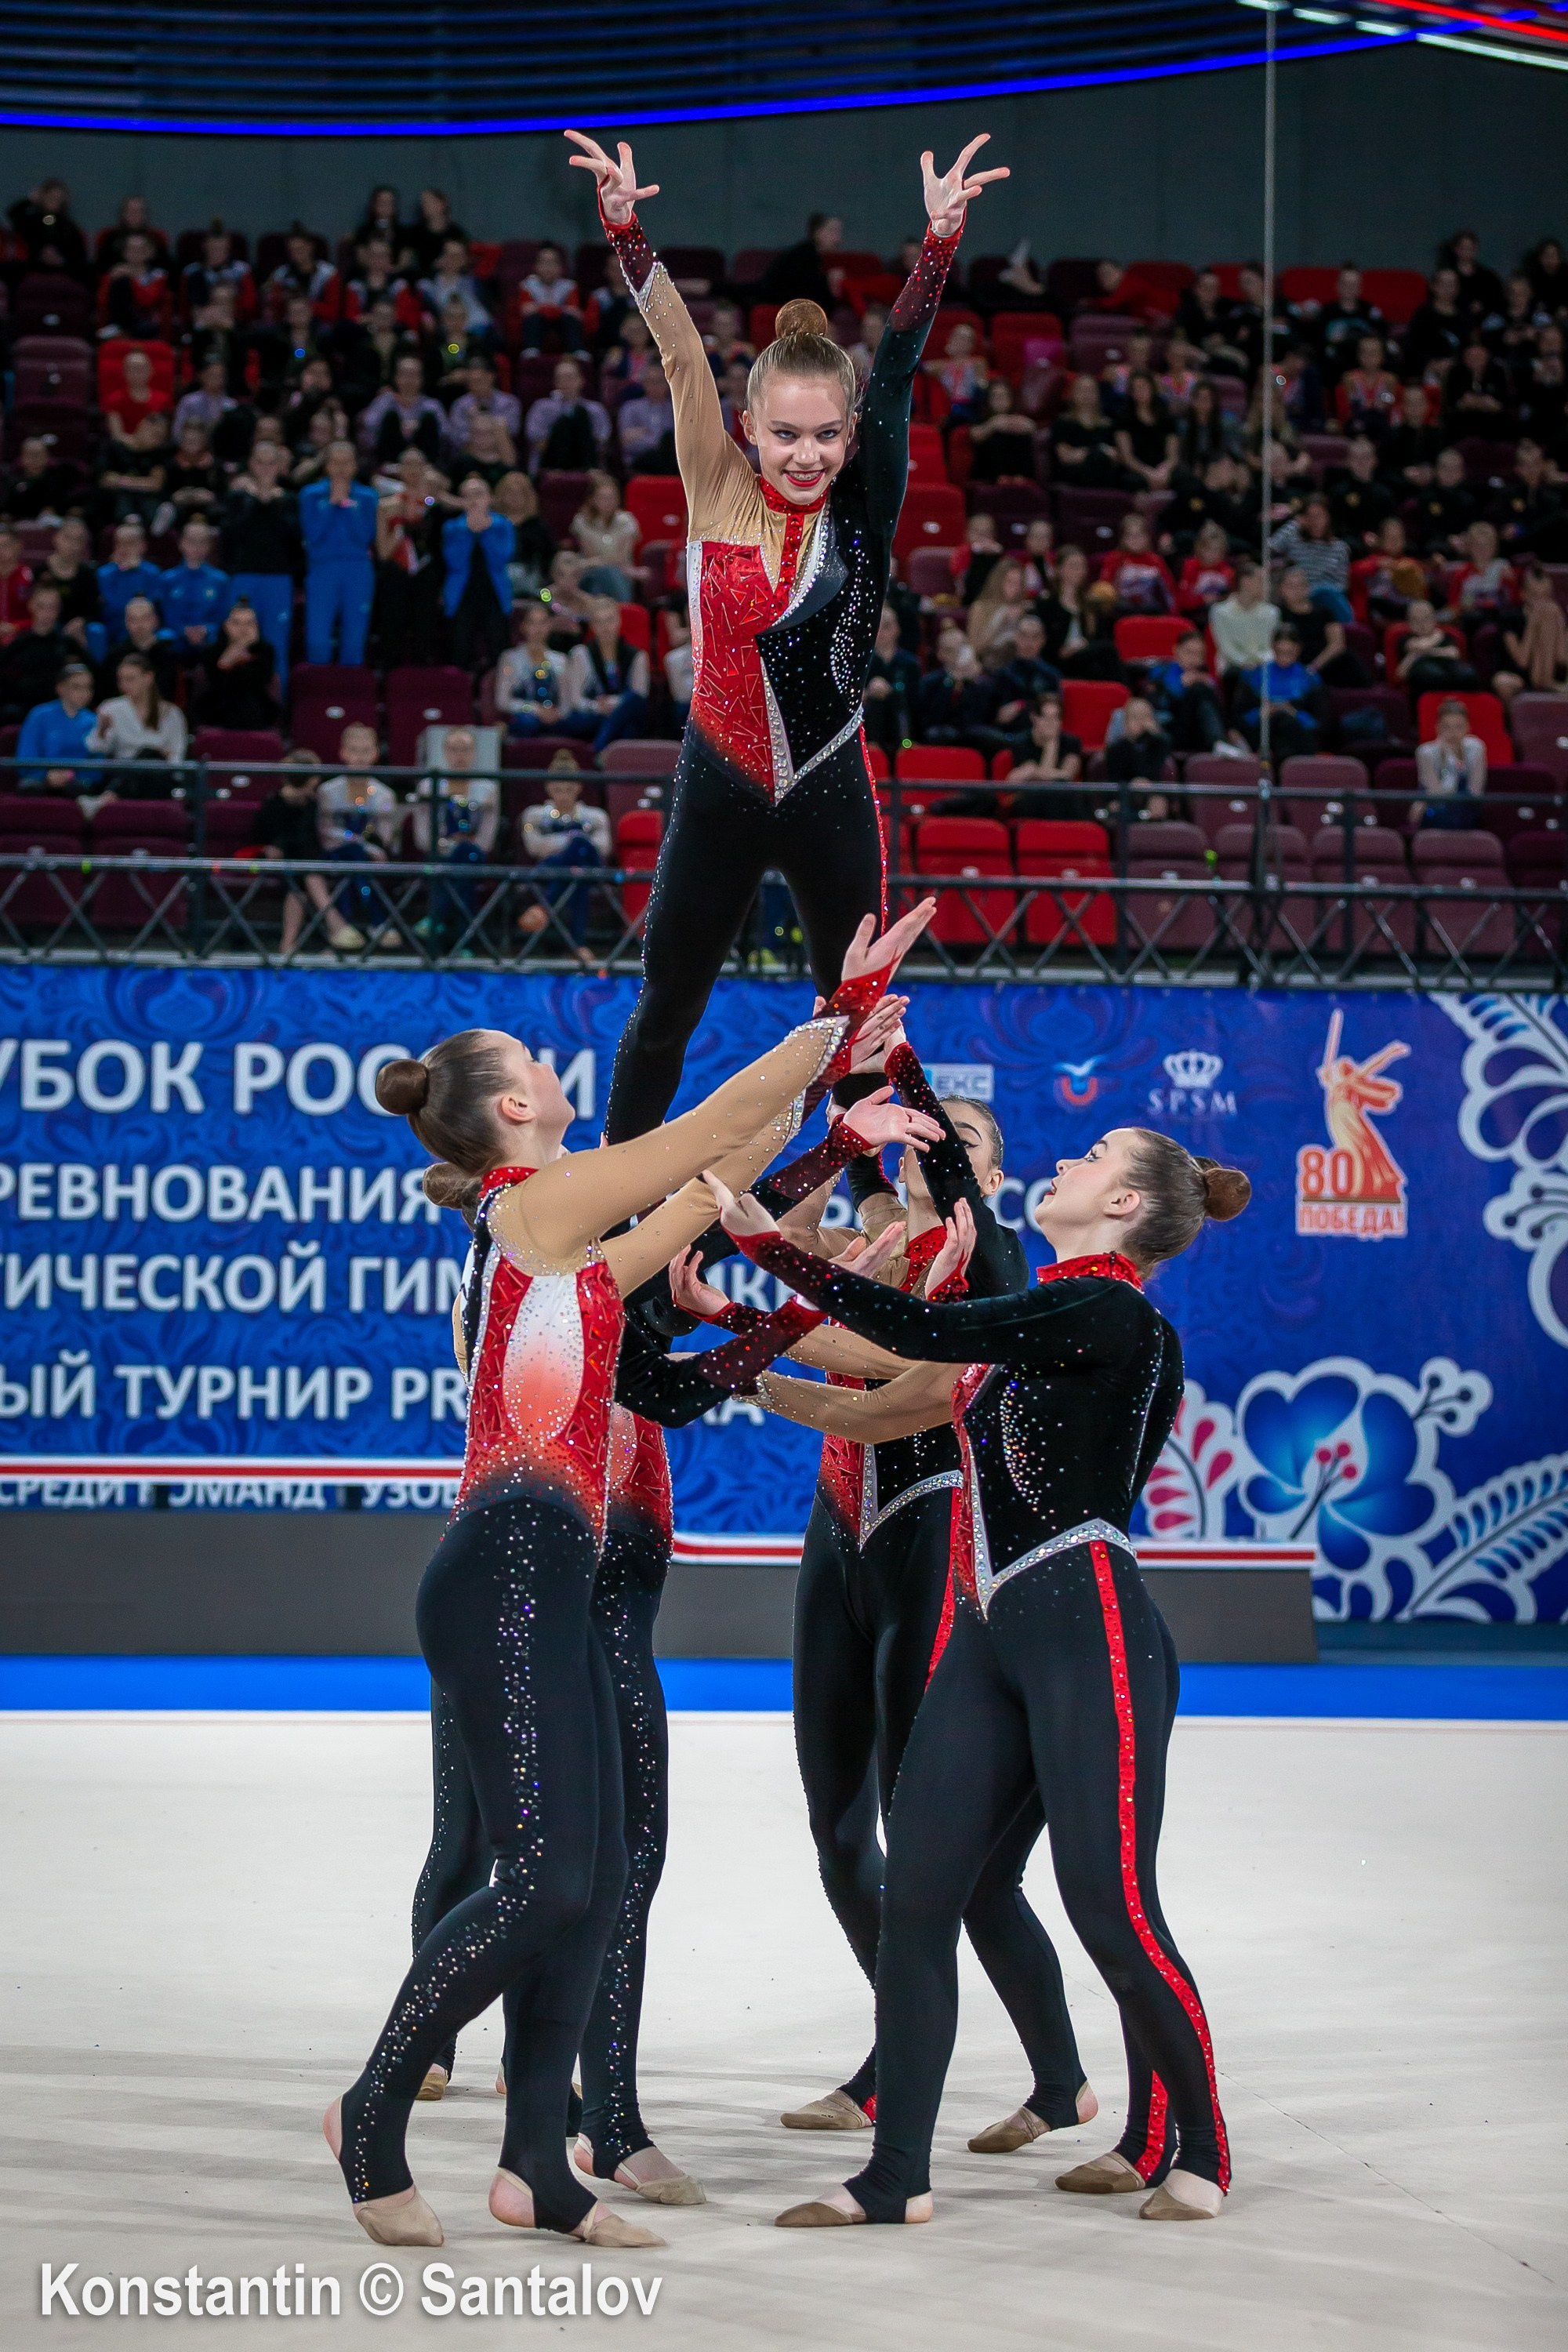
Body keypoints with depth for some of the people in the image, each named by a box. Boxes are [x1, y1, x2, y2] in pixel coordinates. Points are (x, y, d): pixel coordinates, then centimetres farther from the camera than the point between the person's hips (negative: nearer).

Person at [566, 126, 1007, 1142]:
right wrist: (627, 230, -26)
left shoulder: (862, 512, -6)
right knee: (666, 1009, 12)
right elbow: (682, 356, -16)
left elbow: (897, 371, -17)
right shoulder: (720, 497, -6)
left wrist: (941, 242, -29)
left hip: (829, 794, 0)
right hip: (720, 791, 0)